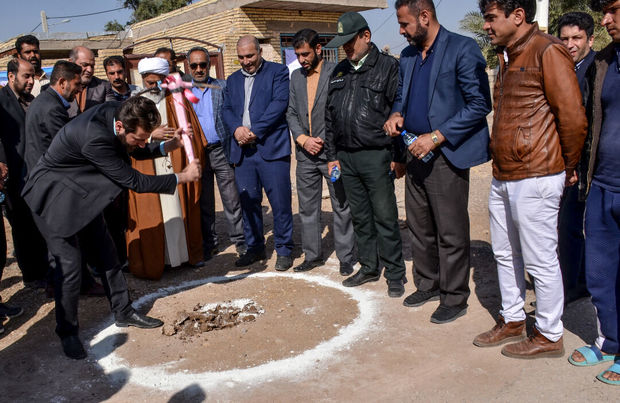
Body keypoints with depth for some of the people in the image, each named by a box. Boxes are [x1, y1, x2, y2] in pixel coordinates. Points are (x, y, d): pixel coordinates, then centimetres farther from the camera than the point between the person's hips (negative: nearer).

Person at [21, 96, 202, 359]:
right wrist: (181, 177, -24)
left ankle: (124, 312, 25)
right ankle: (67, 332, 12)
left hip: (82, 194, 8)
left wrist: (167, 146, -11)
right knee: (69, 265, -7)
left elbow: (133, 151, 7)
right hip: (53, 197, -8)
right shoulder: (93, 137, -38)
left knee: (106, 254, 11)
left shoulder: (116, 113, -13)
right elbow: (133, 181, -30)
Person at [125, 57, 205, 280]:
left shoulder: (176, 100, 8)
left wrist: (192, 160, -3)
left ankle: (183, 253, 16)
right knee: (150, 213, 1)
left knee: (177, 208, 4)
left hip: (174, 164, 0)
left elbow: (191, 129, 7)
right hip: (145, 167, 0)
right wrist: (151, 134, -14)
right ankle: (151, 259, 8)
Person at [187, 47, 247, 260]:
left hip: (221, 151, -1)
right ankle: (209, 244, 22)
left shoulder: (222, 87, 4)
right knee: (203, 203, 10)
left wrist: (234, 150, -8)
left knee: (232, 200, 2)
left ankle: (240, 240, 13)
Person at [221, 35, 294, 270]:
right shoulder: (233, 80, 21)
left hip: (272, 148, -5)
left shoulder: (278, 72, 4)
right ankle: (254, 248, 22)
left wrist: (255, 131, -14)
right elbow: (226, 109, 13)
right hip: (243, 150, 5)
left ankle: (284, 250, 11)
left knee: (280, 202, -2)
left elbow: (279, 103, -8)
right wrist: (236, 128, -9)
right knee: (248, 202, 9)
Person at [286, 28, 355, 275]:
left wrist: (325, 141, -10)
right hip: (305, 153, 6)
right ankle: (312, 255, 24)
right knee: (307, 208, 12)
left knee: (342, 207, 3)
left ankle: (346, 257, 14)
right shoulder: (296, 76, 13)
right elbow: (291, 113, 12)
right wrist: (303, 139, -4)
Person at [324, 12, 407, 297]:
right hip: (346, 158, 6)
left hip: (376, 157, -6)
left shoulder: (388, 67, -3)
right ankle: (369, 267, 27)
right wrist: (331, 155, 12)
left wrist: (398, 156, -9)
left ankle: (395, 274, 13)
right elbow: (330, 116, 17)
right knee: (360, 217, 13)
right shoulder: (339, 72, 15)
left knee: (385, 218, 0)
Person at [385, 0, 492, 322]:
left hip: (446, 155, -7)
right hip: (416, 152, 8)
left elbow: (480, 104, -14)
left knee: (450, 232, 0)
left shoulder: (462, 49, -10)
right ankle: (427, 285, 32)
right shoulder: (407, 56, 13)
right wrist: (396, 114, 1)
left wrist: (436, 137, -18)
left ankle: (454, 298, 15)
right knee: (419, 227, 15)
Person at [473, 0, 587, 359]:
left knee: (540, 261, 3)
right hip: (504, 178, 9)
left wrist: (569, 167, -3)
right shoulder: (508, 56, 16)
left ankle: (549, 336, 20)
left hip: (535, 180, -9)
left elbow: (573, 117, -14)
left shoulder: (547, 51, -12)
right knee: (506, 255, 18)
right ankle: (512, 321, 34)